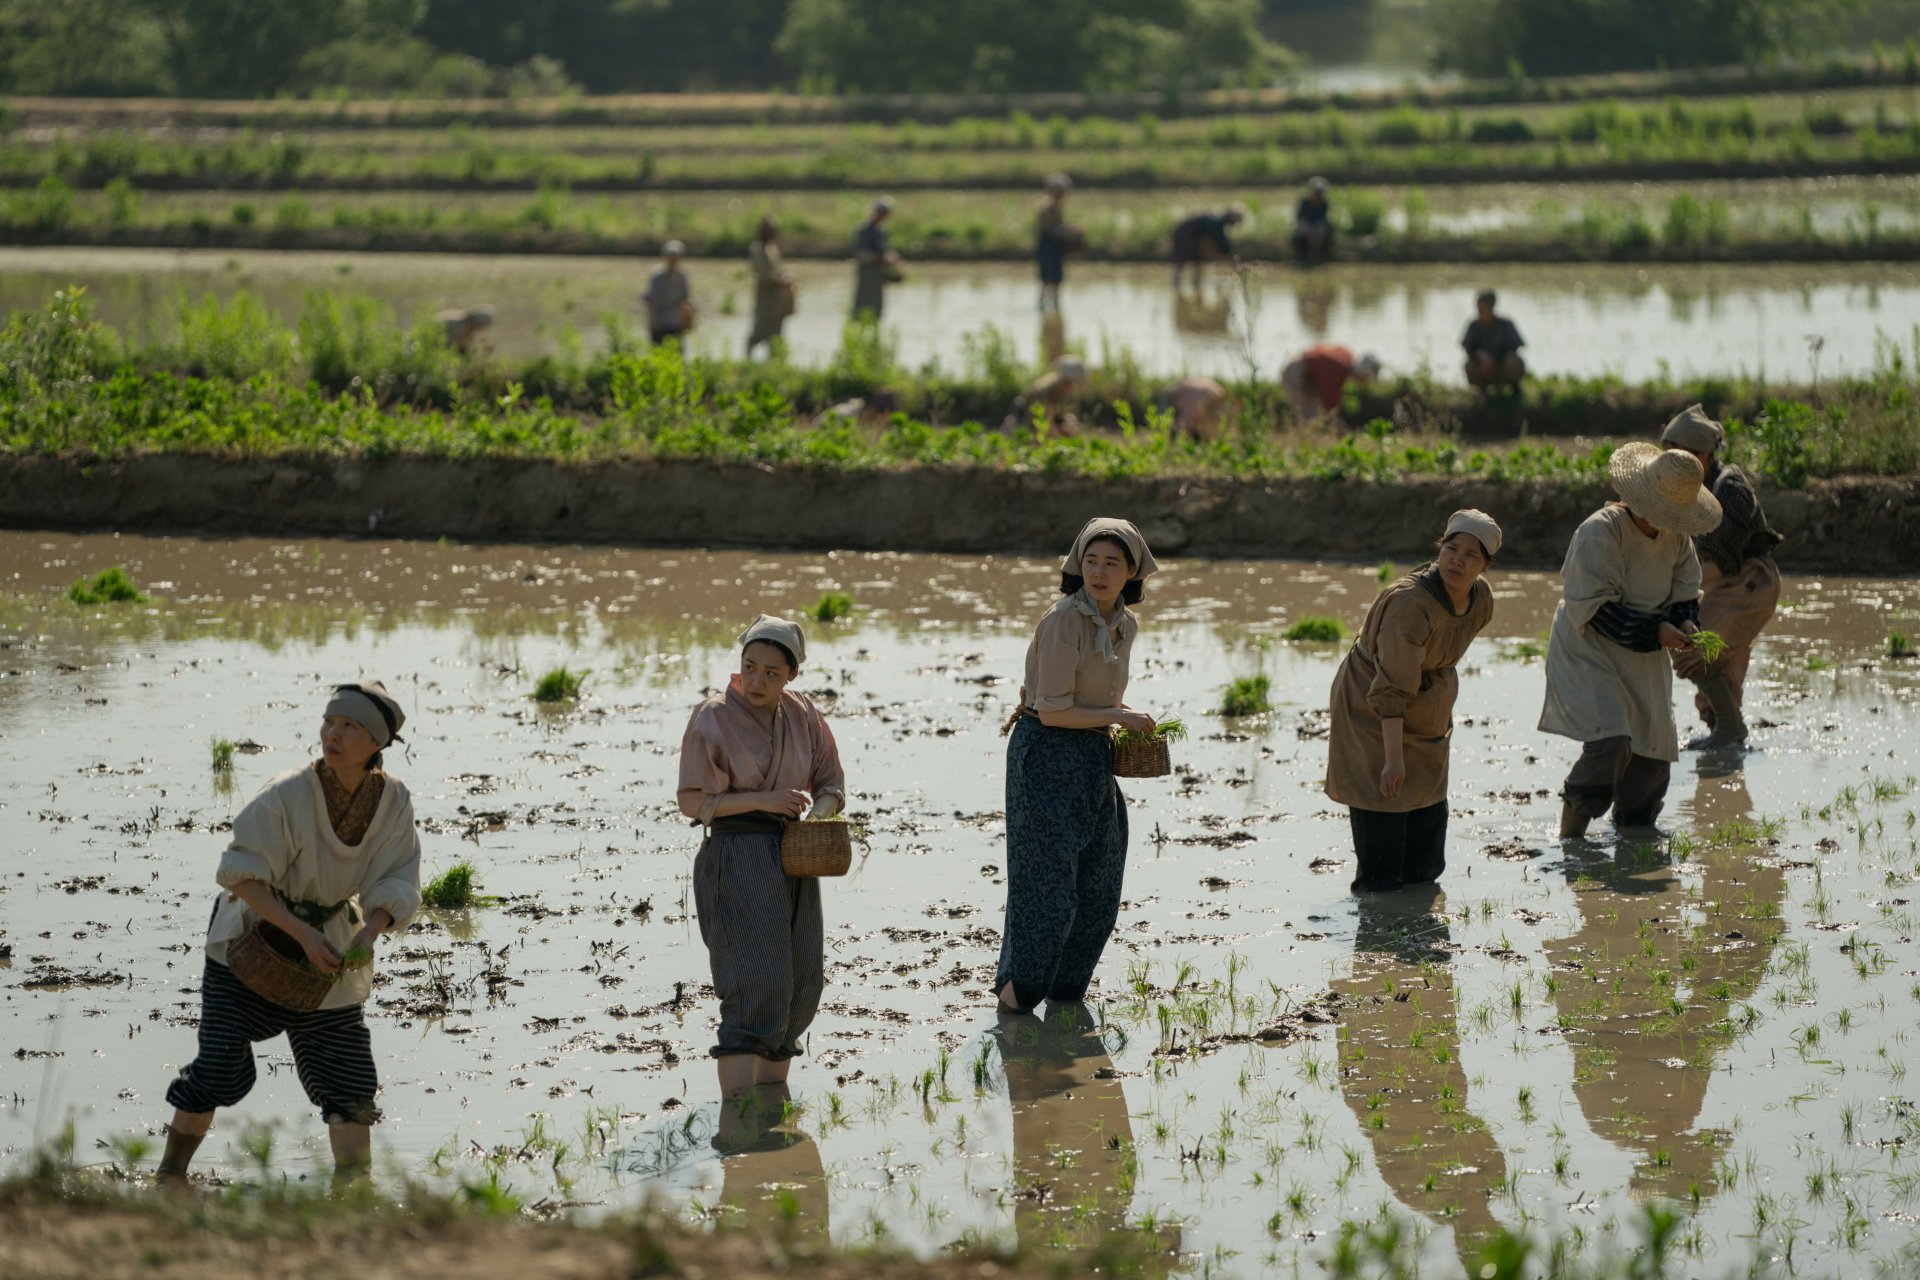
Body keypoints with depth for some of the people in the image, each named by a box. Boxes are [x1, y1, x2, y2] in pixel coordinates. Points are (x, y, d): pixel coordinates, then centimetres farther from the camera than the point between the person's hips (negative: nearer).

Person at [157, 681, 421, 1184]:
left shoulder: (393, 802, -12)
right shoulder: (288, 796, -25)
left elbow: (396, 886, -10)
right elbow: (241, 875, -24)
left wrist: (367, 936, -30)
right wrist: (303, 934, -31)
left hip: (328, 943, 4)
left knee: (349, 1078, 1)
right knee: (219, 1070, -8)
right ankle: (169, 1180, 8)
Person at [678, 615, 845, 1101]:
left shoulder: (802, 716, 6)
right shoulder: (713, 718, -9)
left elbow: (831, 785, 10)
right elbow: (692, 801, -11)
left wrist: (816, 815, -12)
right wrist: (763, 800, -19)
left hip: (793, 860, 7)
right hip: (738, 857, -7)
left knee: (800, 983, 10)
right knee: (754, 984, -17)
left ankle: (774, 1095, 24)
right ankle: (735, 1111, -20)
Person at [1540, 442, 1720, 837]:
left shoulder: (1676, 537, 3)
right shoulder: (1600, 531, -21)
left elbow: (1684, 594, 11)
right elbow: (1593, 607, -23)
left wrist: (1686, 624, -13)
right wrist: (1654, 632, -27)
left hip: (1644, 663, 8)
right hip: (1589, 653, -8)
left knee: (1654, 753, 8)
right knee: (1611, 743, -25)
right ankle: (1570, 838, -16)